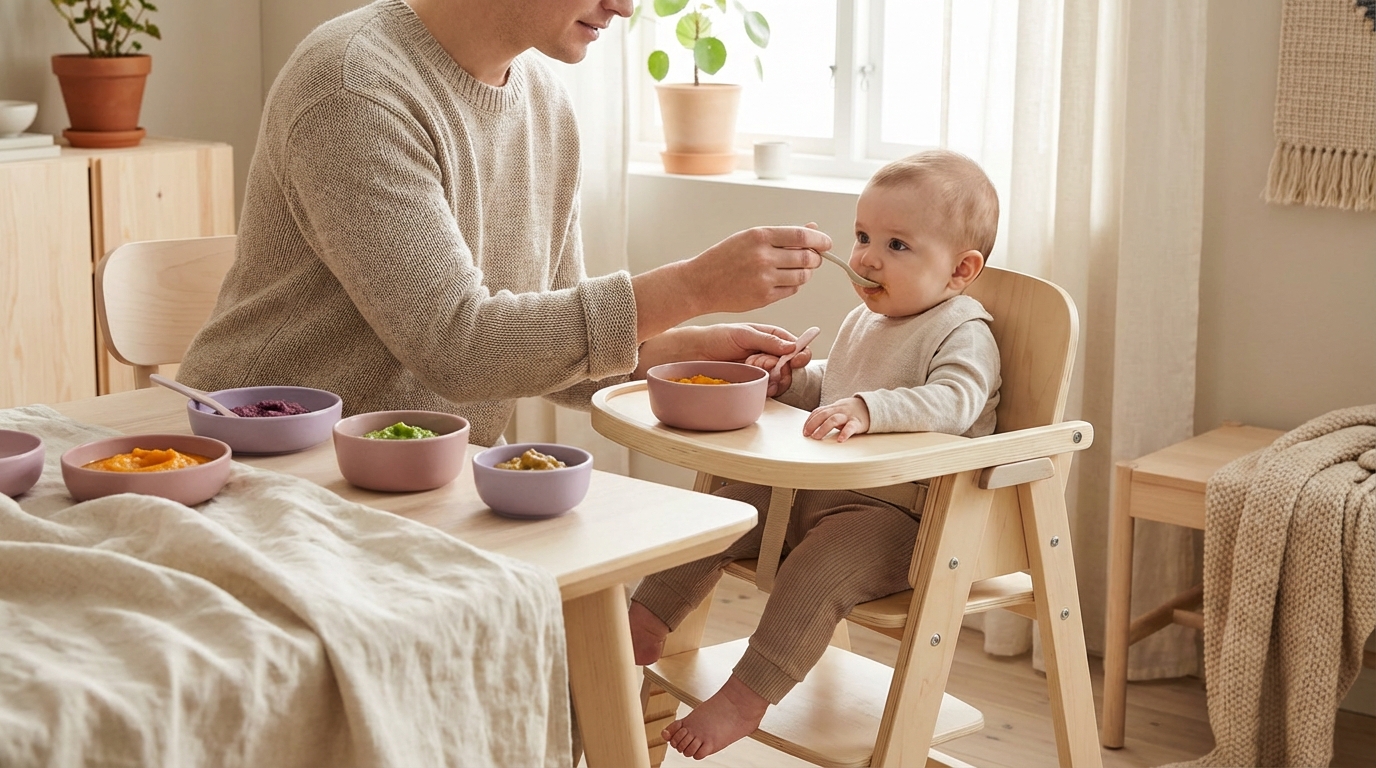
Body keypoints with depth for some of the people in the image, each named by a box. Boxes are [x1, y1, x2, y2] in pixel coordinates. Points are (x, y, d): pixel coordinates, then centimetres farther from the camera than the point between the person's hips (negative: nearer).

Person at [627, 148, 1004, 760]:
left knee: (815, 567, -32)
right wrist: (786, 377, 12)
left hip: (897, 515, -9)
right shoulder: (863, 321, 16)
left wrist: (866, 409, -45)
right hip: (817, 490, 9)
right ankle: (644, 626, 9)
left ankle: (745, 699, -27)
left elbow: (952, 401, -32)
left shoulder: (963, 333, -12)